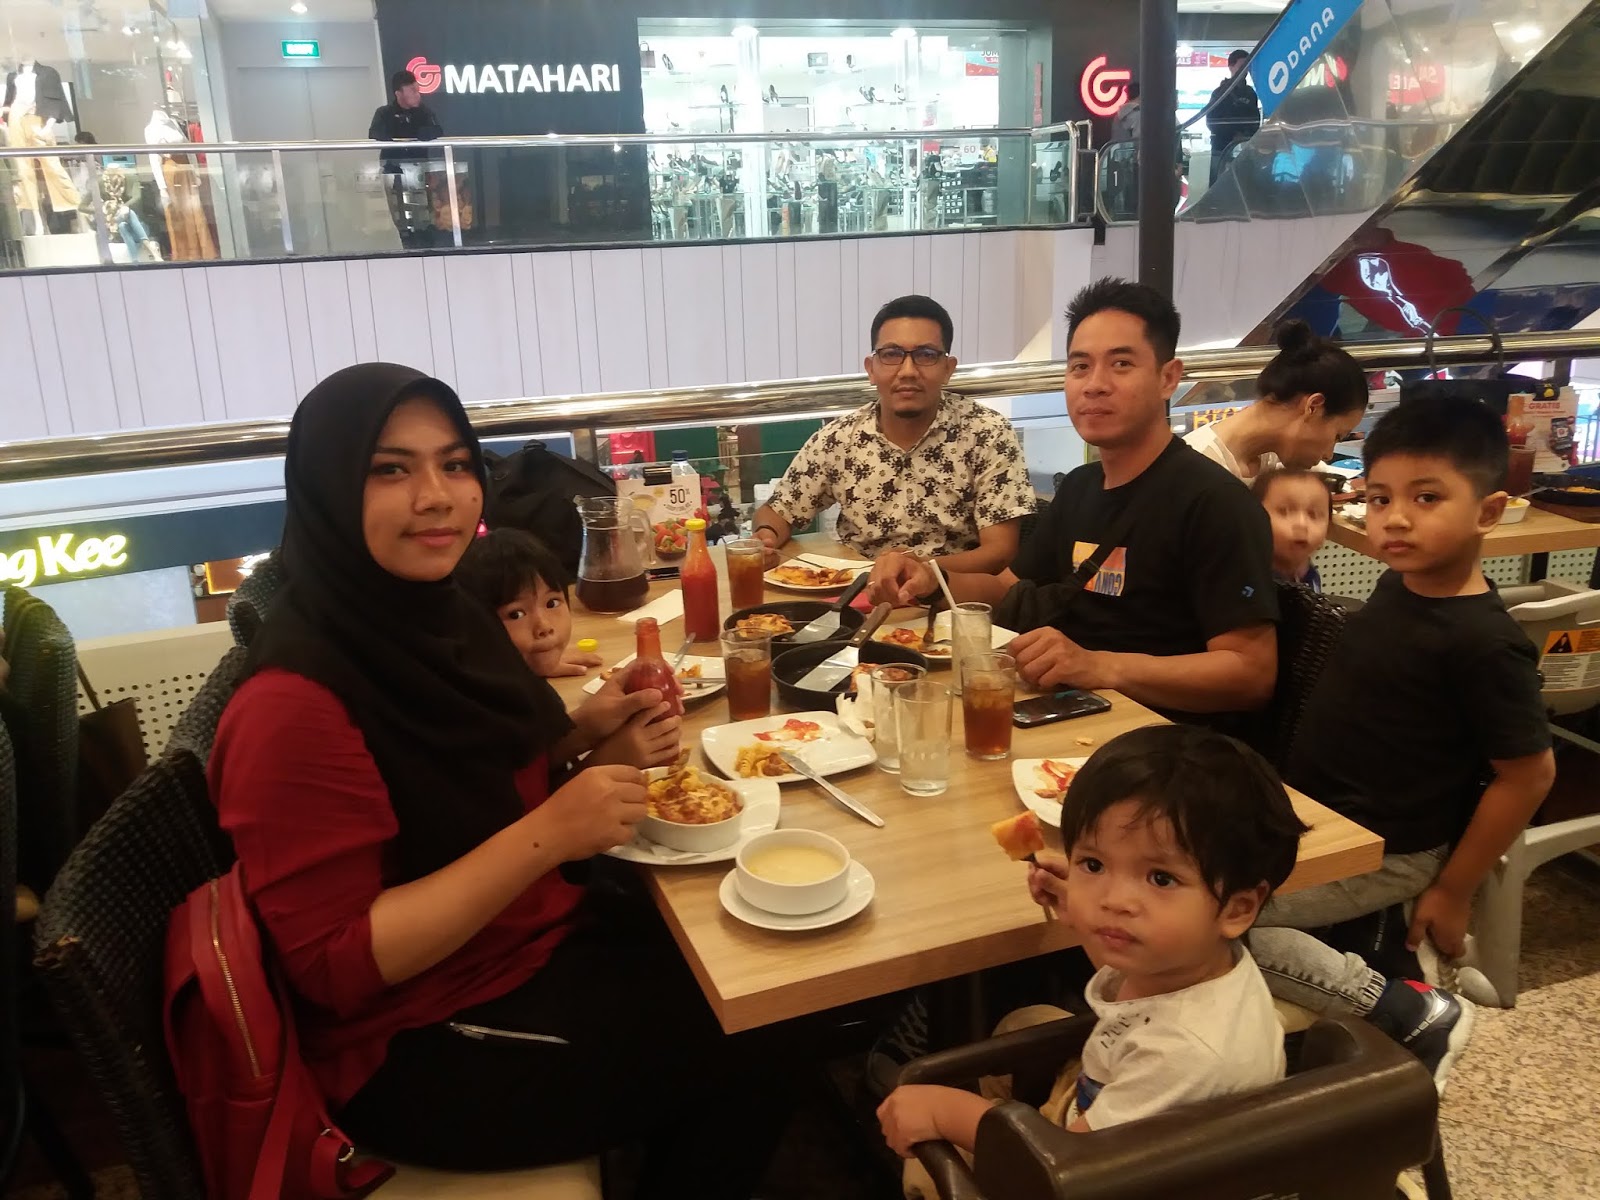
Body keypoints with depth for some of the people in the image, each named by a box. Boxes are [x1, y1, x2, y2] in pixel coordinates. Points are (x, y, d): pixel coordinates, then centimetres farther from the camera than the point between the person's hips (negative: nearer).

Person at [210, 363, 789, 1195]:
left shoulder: (445, 618, 0)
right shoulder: (294, 706, -26)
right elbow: (335, 965, -24)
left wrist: (596, 742, -9)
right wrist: (548, 835, -29)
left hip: (541, 938, 8)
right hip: (420, 1045, -8)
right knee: (748, 1062, -5)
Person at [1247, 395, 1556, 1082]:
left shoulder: (1483, 643, -24)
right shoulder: (1400, 586, -2)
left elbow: (1528, 773, -19)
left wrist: (1453, 893, -12)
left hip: (1383, 853, -9)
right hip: (1318, 816, 9)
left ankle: (1415, 1015, -3)